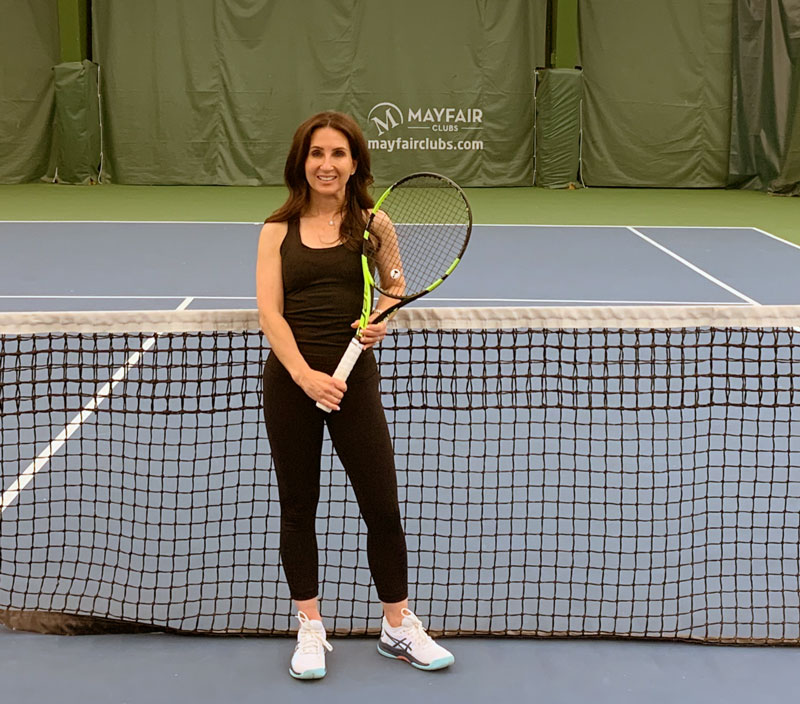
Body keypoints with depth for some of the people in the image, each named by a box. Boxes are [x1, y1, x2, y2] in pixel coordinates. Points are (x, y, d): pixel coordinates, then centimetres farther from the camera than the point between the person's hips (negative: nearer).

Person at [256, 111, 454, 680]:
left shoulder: (371, 223, 2)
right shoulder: (278, 231, 2)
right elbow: (270, 313, -5)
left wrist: (381, 320, -10)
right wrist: (306, 375, -18)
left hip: (354, 377, -1)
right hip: (289, 379, 1)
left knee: (383, 508, 2)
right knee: (298, 507, 10)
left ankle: (399, 627, 22)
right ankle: (310, 629, 26)